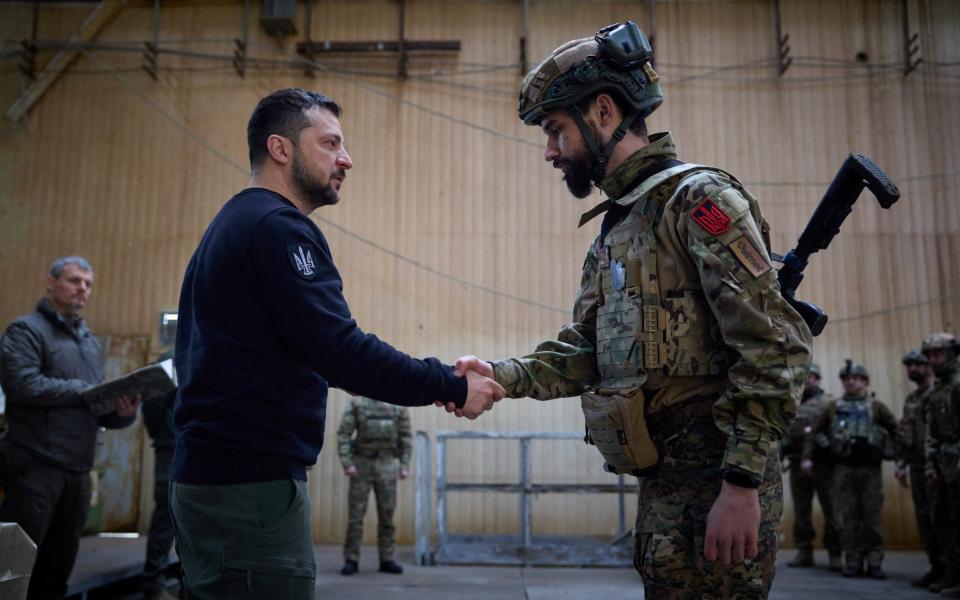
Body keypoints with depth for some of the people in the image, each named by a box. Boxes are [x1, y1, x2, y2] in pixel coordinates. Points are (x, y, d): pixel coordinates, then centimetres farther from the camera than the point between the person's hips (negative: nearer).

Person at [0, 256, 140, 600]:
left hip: (78, 469, 7)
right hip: (35, 465, -7)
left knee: (60, 562, 14)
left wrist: (122, 412, -5)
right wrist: (84, 390, -12)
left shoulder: (89, 341, 18)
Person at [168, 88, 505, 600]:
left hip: (211, 477, 11)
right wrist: (452, 387, -15)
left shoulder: (233, 224, 18)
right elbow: (340, 350, -23)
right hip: (250, 482, -11)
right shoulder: (278, 226, -14)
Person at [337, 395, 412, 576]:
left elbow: (405, 436, 7)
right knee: (356, 513, 0)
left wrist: (405, 465, 0)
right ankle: (351, 560, 9)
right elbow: (343, 434, -4)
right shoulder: (357, 402, -3)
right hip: (361, 464, -2)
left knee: (387, 514, 3)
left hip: (387, 466, 2)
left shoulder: (399, 405, 3)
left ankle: (387, 560, 11)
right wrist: (346, 463, -13)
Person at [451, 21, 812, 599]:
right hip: (663, 482, 8)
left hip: (718, 482, -8)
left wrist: (743, 482, -20)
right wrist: (505, 375, -3)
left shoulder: (699, 198, -10)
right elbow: (583, 354, 14)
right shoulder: (614, 232, 17)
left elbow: (776, 350, -16)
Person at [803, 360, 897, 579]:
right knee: (849, 517, 4)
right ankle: (852, 562, 10)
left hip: (870, 469, -1)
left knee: (872, 516, 0)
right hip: (843, 469, 1)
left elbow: (896, 429, 6)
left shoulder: (876, 406, 6)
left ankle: (874, 563, 7)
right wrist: (807, 457, 4)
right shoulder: (833, 407, 10)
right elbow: (815, 432, 12)